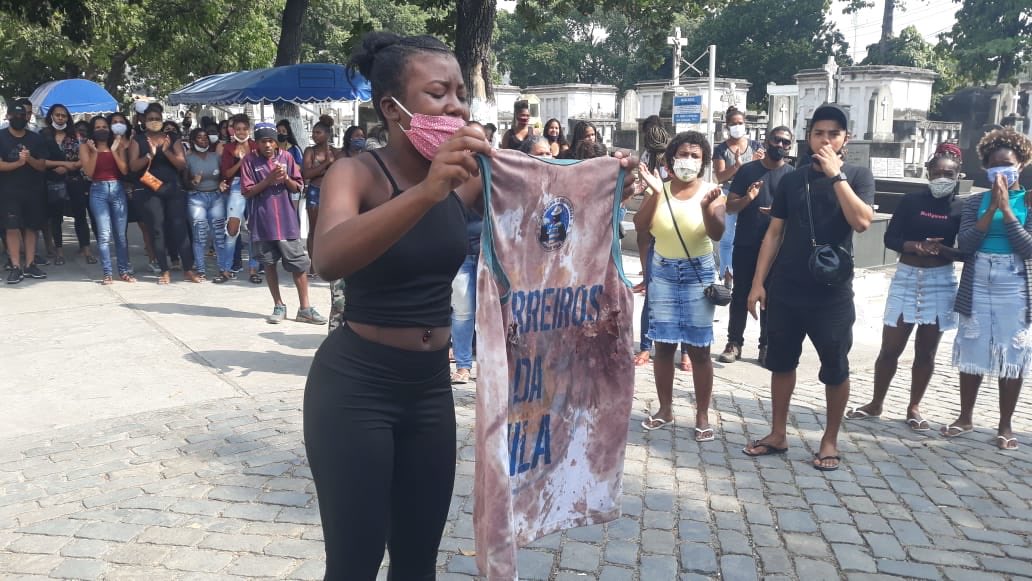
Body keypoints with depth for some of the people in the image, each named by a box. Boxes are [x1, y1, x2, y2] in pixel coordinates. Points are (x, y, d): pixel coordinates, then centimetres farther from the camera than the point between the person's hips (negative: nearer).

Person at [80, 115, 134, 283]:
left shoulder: (118, 145, 10)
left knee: (121, 234, 2)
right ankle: (107, 273, -5)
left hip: (118, 190, 2)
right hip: (98, 191, -2)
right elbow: (89, 173, -4)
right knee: (104, 234, -9)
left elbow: (125, 170, -1)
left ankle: (124, 271, 11)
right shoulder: (85, 147, 6)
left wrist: (115, 150, -7)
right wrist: (94, 152, -11)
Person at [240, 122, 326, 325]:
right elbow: (248, 192, -4)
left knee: (299, 264, -2)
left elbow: (297, 187, 7)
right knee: (269, 264, 7)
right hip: (262, 221, 0)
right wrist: (269, 179, -15)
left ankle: (305, 308, 5)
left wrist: (286, 178, -13)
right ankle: (279, 306, 20)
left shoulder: (286, 157, 4)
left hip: (286, 219, 1)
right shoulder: (249, 161, 0)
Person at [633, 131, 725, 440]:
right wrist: (655, 193, -22)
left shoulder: (711, 192, -4)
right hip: (662, 272, 2)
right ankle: (665, 409, 18)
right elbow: (640, 226, -11)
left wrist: (706, 206, -34)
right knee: (664, 345, 6)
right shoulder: (660, 189, 1)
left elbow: (717, 234, -17)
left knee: (699, 348, 0)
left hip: (697, 273, -2)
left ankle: (702, 416, 9)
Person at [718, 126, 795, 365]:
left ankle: (766, 346, 14)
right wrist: (747, 198, -17)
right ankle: (734, 343, 12)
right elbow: (730, 206, 3)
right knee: (740, 295, 4)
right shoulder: (747, 170, 5)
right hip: (745, 245, 0)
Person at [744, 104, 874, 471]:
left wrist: (836, 174, -18)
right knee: (781, 363, 11)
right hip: (785, 290, 3)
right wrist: (758, 282, 1)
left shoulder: (858, 176, -1)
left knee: (835, 370, 6)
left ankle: (830, 440, 22)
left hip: (832, 293, -2)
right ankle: (778, 434, 24)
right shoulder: (791, 180, 6)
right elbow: (774, 234, 7)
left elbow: (861, 222, -19)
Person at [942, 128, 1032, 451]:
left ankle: (1005, 425, 17)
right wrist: (992, 208, -12)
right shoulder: (975, 202, 4)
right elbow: (964, 245, -8)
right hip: (976, 288, 1)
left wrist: (1006, 209, -14)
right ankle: (965, 417, 24)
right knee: (971, 354, 9)